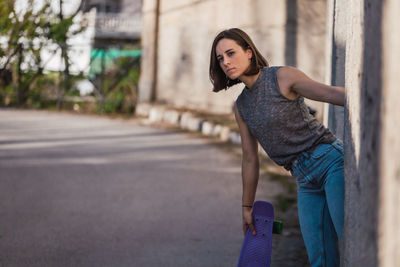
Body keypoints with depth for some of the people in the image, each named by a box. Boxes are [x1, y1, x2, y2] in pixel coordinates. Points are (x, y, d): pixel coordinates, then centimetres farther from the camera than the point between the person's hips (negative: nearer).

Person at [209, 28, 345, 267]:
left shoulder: (282, 77, -4)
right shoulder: (241, 106, 14)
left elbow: (331, 93, -16)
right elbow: (250, 159, 21)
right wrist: (247, 207, 25)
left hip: (330, 160, -6)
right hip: (306, 181, 6)